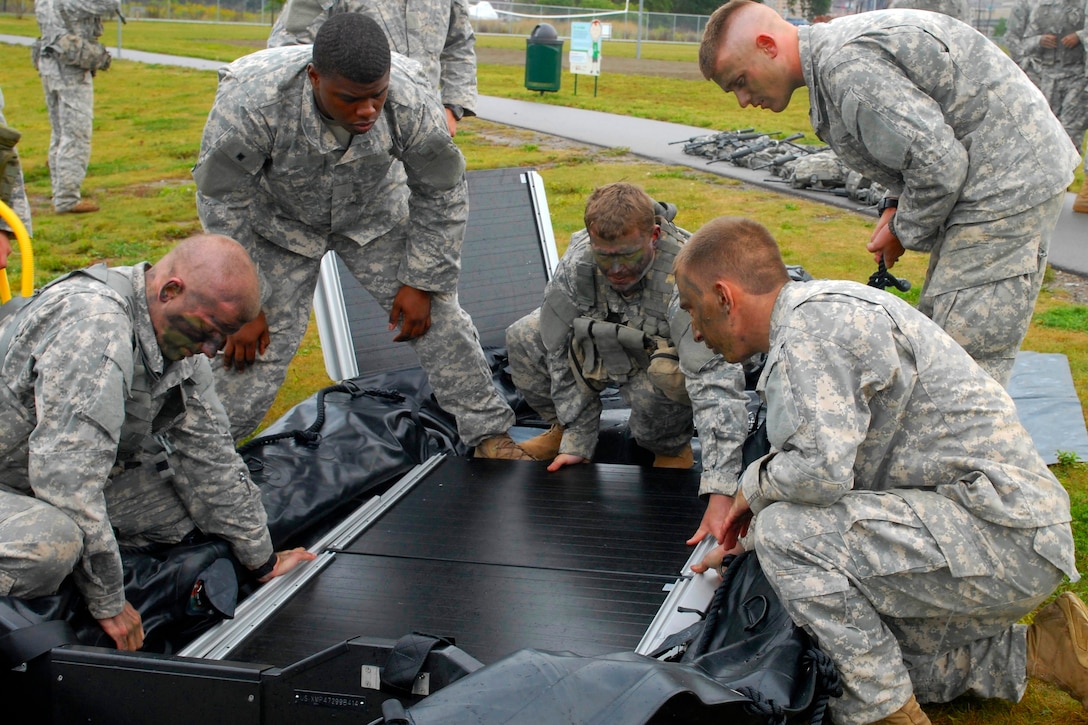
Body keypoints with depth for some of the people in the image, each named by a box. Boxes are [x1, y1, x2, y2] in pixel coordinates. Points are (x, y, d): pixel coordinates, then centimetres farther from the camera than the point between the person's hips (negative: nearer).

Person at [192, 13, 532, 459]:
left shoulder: (412, 103, -32)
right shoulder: (251, 102, -37)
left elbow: (441, 197, -13)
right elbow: (222, 206, -24)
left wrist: (421, 283, -10)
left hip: (373, 214, 2)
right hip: (278, 219, -2)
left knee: (436, 314, -2)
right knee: (259, 339, -9)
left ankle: (488, 431, 15)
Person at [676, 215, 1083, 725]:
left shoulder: (809, 324, -17)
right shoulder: (822, 311, 16)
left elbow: (823, 471, -28)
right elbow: (839, 466, 24)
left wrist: (756, 483, -7)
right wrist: (739, 544, 24)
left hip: (1006, 532, -11)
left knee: (786, 533, -20)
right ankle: (1045, 650, 20)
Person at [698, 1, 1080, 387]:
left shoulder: (847, 67, -22)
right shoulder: (838, 42, 11)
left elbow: (938, 165, -24)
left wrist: (905, 231, -6)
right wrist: (895, 205, 7)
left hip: (1009, 185, -11)